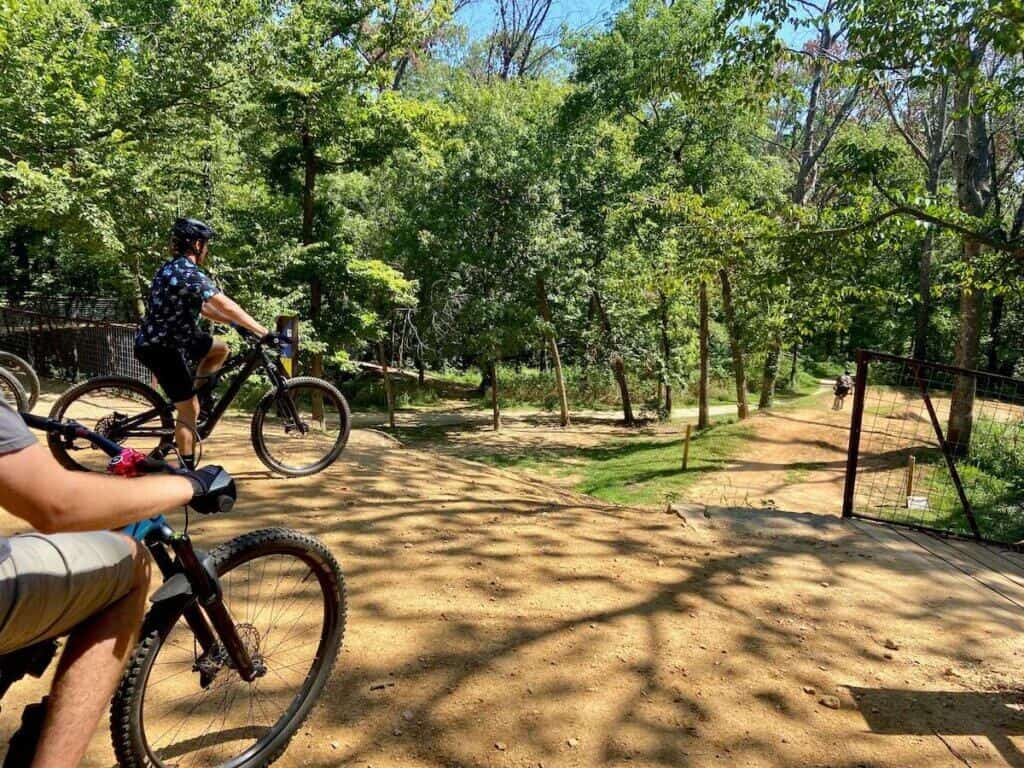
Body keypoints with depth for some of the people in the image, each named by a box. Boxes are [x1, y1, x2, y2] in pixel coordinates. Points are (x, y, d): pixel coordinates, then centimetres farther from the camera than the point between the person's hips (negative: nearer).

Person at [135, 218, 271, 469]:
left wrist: (236, 323, 9)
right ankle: (187, 470, 7)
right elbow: (227, 306, -24)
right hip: (160, 348, -9)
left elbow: (202, 307, 14)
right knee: (190, 409, -3)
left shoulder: (173, 268, 9)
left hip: (165, 339, 9)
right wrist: (263, 332, -21)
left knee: (220, 349, 17)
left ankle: (193, 394, 18)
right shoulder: (190, 274, -22)